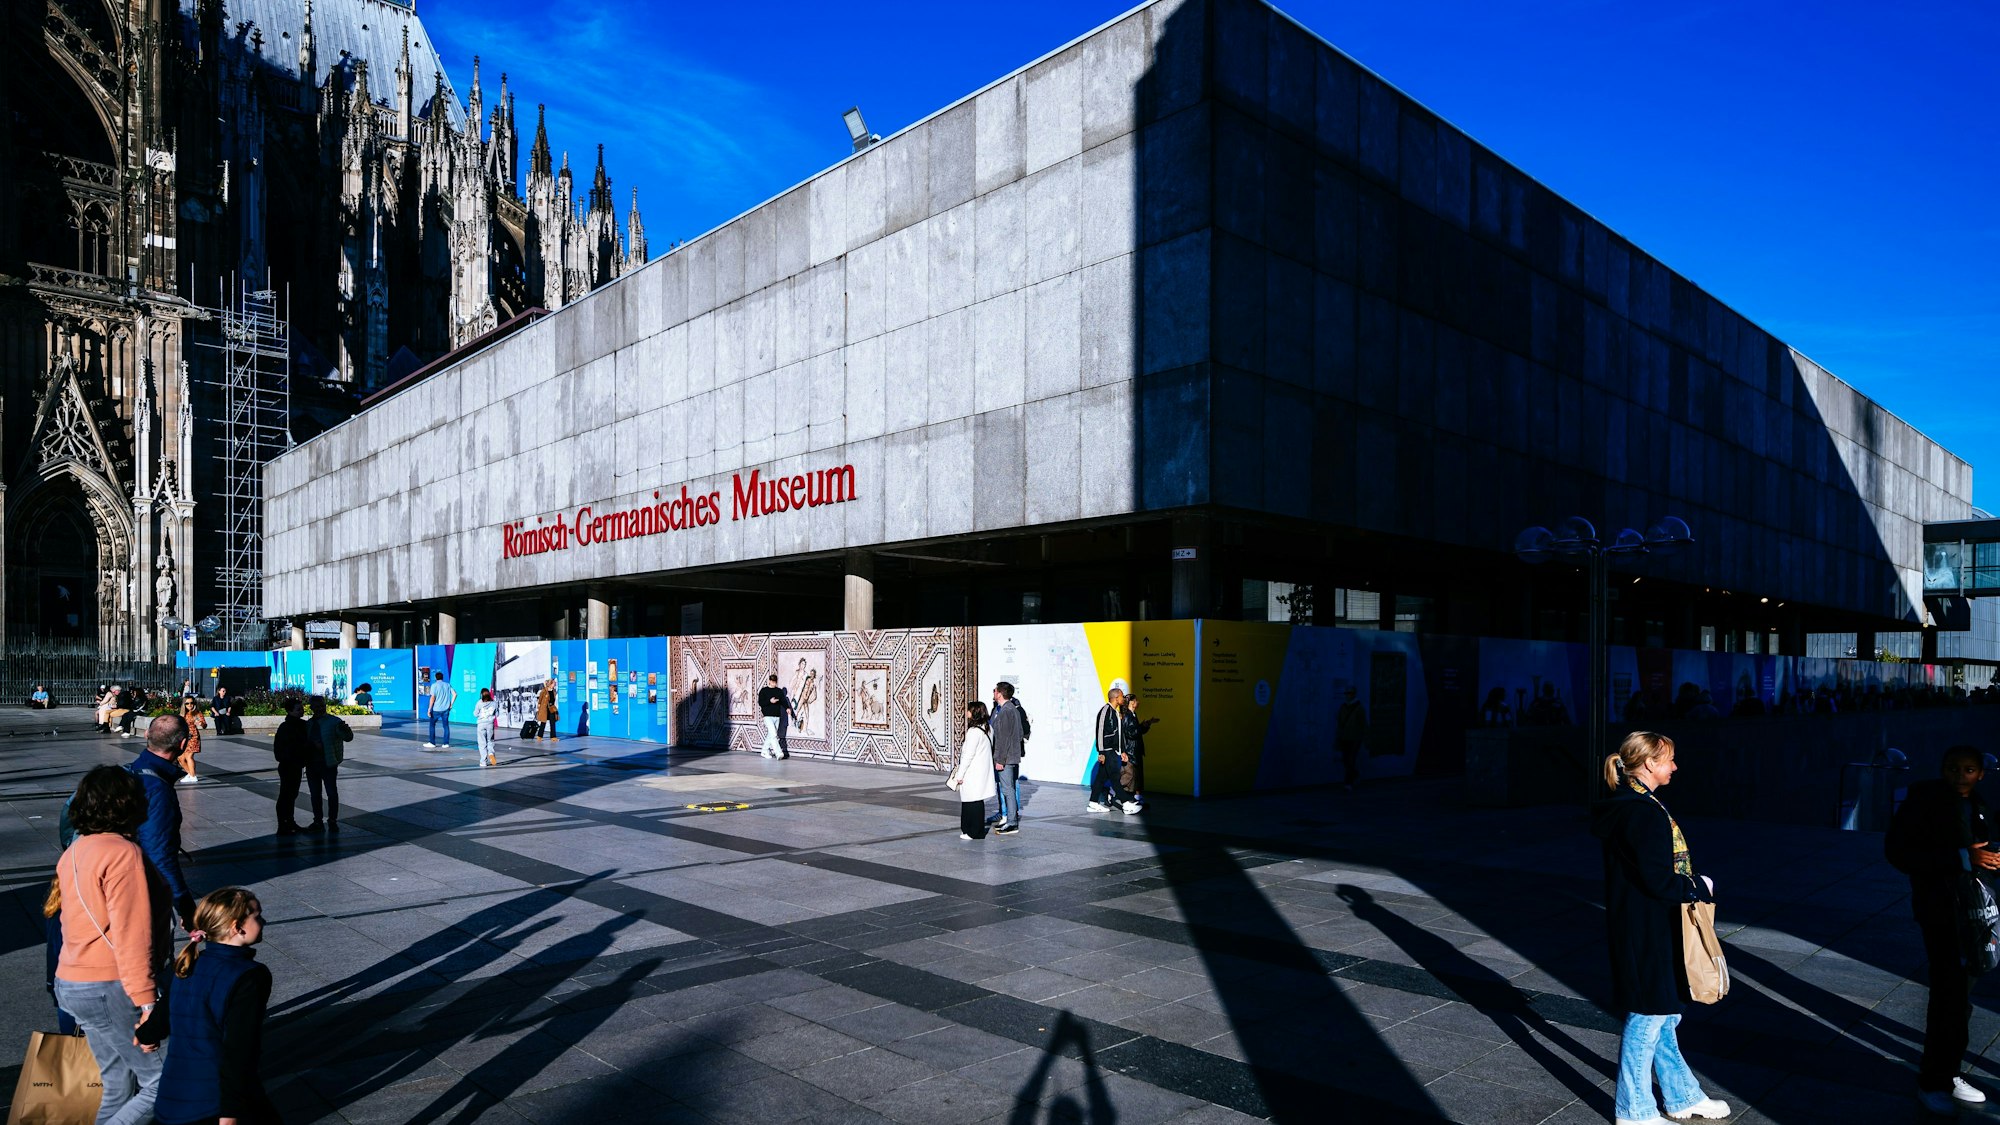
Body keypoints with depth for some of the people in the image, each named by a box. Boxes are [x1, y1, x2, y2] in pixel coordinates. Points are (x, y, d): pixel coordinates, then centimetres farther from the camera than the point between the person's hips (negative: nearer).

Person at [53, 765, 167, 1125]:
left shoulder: (72, 853, 11)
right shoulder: (123, 852, -16)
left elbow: (76, 920, 19)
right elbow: (131, 935, -20)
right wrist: (146, 1001, -19)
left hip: (71, 983, 9)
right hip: (111, 987, -9)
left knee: (119, 1087, 16)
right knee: (163, 1085, -4)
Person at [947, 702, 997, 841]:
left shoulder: (974, 731, -18)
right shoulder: (986, 730, 9)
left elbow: (968, 756, -18)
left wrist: (959, 775, -12)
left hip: (973, 774, -9)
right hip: (983, 772, 9)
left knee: (972, 802, -1)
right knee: (978, 802, 14)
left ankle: (974, 832, 4)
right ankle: (978, 831, 21)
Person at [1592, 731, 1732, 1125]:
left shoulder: (1632, 805, 10)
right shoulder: (1644, 813, -23)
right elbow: (1660, 882, -23)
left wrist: (1693, 884, 3)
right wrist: (1701, 886, -8)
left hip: (1648, 930, 10)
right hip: (1645, 934, -10)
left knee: (1663, 1014, 22)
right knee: (1646, 1020, 3)